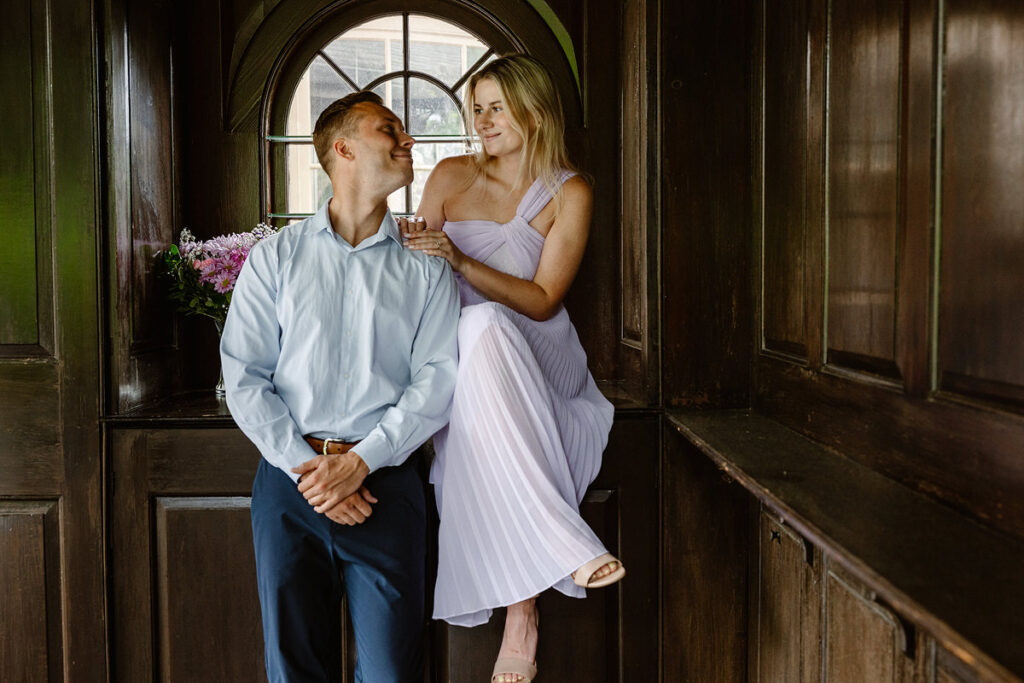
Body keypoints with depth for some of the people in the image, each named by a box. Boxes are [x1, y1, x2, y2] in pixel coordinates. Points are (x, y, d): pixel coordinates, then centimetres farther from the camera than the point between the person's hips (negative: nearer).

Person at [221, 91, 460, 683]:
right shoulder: (275, 258, 8)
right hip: (290, 477, 0)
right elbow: (244, 376, 1)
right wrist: (304, 466, -10)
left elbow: (439, 379, -1)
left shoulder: (425, 266, 8)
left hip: (384, 480, 0)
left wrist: (360, 462, -11)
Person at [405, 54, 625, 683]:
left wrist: (460, 260, -19)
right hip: (461, 351, 2)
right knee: (481, 328, -36)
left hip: (537, 354, -1)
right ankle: (566, 548, -40)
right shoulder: (451, 177, 9)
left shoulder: (570, 193, 2)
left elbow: (541, 301, -7)